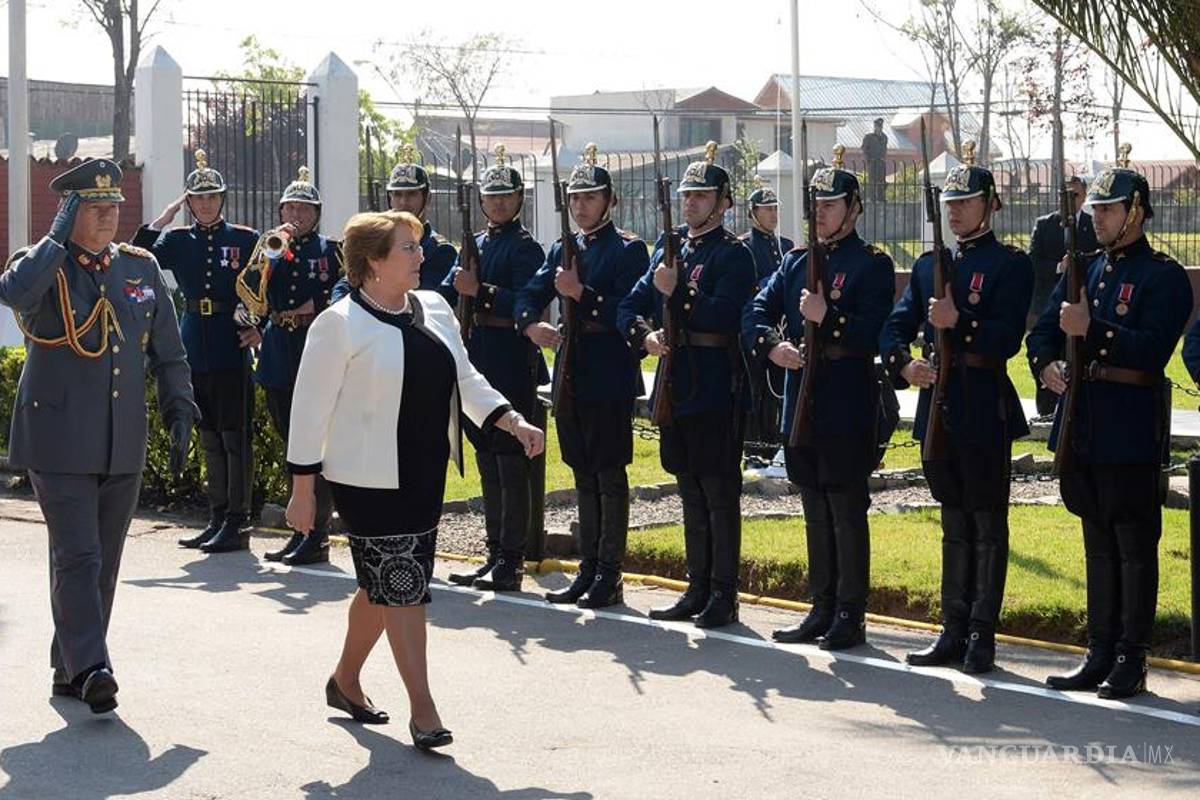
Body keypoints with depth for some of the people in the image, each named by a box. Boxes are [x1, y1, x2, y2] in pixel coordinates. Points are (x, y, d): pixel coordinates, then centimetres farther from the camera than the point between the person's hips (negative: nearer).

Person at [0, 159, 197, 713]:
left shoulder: (142, 268, 11)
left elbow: (168, 353, 17)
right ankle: (89, 668, -14)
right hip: (60, 442, -5)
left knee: (104, 559, 9)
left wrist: (179, 411, 7)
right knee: (76, 556, -11)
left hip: (123, 446, 5)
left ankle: (69, 668, 20)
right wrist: (59, 236, -18)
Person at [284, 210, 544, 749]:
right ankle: (423, 710, -3)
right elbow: (311, 408, -10)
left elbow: (466, 381, 16)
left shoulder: (433, 310, 9)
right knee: (401, 585, -7)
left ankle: (345, 680, 34)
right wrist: (302, 489, -11)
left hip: (424, 475, 7)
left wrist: (512, 422, 1)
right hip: (369, 478, -7)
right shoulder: (340, 324, -11)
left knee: (383, 586, 15)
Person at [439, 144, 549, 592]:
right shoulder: (475, 245, 16)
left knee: (511, 463, -5)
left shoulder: (525, 248, -6)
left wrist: (480, 291, -26)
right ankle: (496, 555, 20)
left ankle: (511, 563, -2)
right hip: (477, 364, 8)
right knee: (488, 462, 12)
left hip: (512, 367, -8)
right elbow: (446, 293, 13)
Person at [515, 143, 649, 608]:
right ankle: (588, 570, 19)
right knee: (584, 474, 12)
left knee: (610, 474, -2)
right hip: (571, 375, 7)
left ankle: (609, 576, 2)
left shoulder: (628, 250, -6)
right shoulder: (563, 251, 15)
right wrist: (532, 325, -11)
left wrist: (581, 293, -23)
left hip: (609, 380, -7)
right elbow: (530, 295, 9)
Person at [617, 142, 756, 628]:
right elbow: (629, 307, 13)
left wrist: (677, 293, -19)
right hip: (675, 386, 7)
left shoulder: (733, 255, -6)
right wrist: (644, 334, -6)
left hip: (716, 391, -7)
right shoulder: (668, 252, 15)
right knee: (691, 493, 13)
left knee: (720, 493, -3)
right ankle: (697, 590, 20)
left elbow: (725, 316, -19)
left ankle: (723, 596, 2)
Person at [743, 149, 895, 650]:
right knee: (816, 512, 12)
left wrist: (826, 319, -25)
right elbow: (757, 312, 8)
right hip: (801, 401, 6)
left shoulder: (872, 265, -4)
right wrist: (771, 346, -11)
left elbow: (873, 335, -14)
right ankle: (822, 611, 20)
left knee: (847, 511, -2)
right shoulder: (796, 261, 14)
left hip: (847, 407, -6)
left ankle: (850, 617, 4)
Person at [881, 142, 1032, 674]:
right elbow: (896, 326, 10)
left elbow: (1006, 339, -13)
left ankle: (982, 636, 4)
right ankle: (953, 631, 18)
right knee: (954, 524, 13)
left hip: (985, 411, -6)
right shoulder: (930, 265, 14)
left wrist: (959, 322, -27)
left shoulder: (1010, 265, -4)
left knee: (987, 524, 0)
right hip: (937, 405, 6)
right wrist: (903, 364, -9)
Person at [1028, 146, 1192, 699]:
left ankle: (1131, 663, 5)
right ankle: (1100, 657, 20)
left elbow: (1152, 349, -18)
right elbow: (1044, 330, 13)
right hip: (1082, 427, 7)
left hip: (1131, 433, -7)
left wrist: (1092, 330, -25)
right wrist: (1046, 365, -7)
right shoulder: (1084, 270, 14)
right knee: (1099, 545, 13)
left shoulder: (1164, 277, -7)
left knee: (1134, 547, 0)